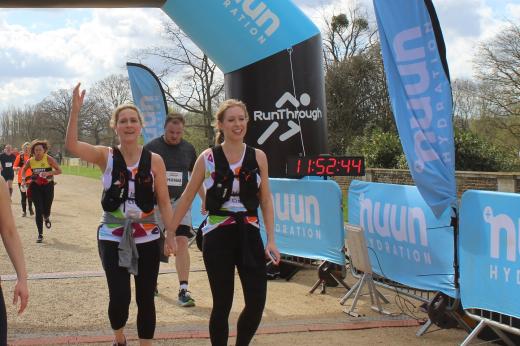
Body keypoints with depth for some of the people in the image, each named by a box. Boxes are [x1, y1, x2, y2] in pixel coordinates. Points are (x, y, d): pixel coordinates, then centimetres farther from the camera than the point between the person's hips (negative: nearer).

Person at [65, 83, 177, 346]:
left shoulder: (154, 160, -1)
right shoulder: (105, 156, -2)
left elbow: (164, 202, 2)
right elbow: (71, 145, -19)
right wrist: (75, 111, -29)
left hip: (147, 238, 1)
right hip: (112, 237, -1)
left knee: (145, 299, 6)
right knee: (119, 297, -8)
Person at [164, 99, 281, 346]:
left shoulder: (258, 157, 4)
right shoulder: (208, 158, -1)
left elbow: (266, 200, 6)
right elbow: (187, 198, 6)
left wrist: (271, 239, -1)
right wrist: (171, 232, 7)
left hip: (249, 235, 2)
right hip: (217, 236, -2)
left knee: (257, 303, -2)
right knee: (222, 305, 3)